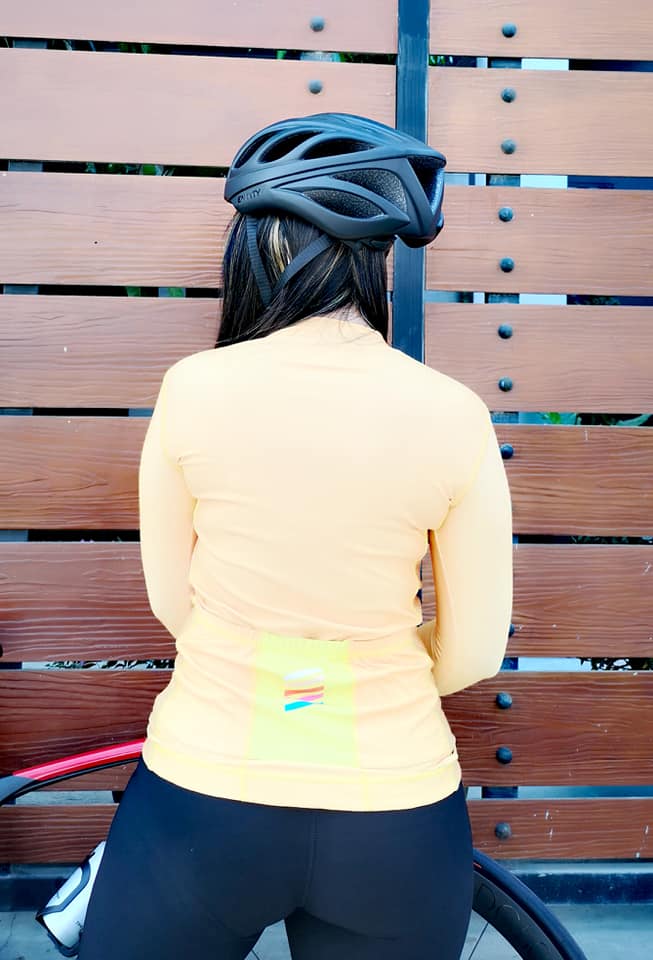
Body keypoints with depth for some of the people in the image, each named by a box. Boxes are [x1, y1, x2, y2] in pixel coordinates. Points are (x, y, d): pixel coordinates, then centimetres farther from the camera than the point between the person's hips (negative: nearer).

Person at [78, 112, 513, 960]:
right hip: (394, 813, 1)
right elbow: (471, 654, -6)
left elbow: (172, 600, -2)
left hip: (202, 800, 0)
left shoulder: (194, 387, -13)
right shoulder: (453, 414, -13)